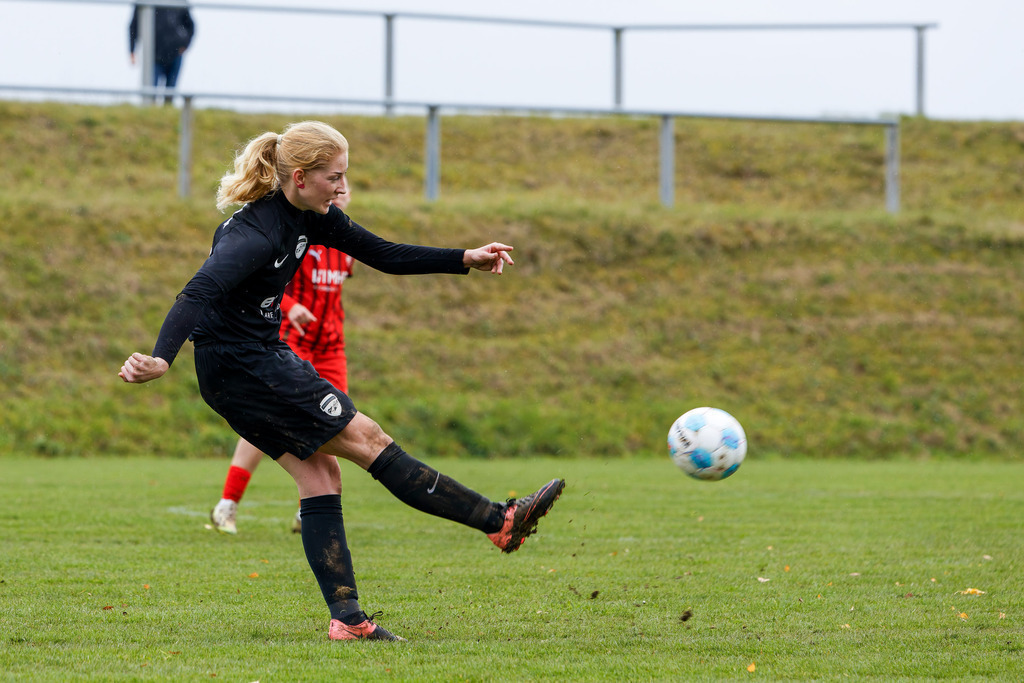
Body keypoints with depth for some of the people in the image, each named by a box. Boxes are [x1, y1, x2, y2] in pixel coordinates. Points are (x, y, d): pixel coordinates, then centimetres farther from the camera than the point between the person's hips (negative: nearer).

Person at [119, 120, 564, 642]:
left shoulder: (310, 216, 3)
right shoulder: (257, 232, -26)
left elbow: (383, 255, 12)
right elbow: (200, 292, -38)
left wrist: (466, 260, 6)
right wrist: (162, 360, -53)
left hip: (264, 358, 10)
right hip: (241, 368, -10)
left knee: (319, 473, 4)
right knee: (366, 439, -5)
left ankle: (346, 617, 2)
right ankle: (500, 521, 0)